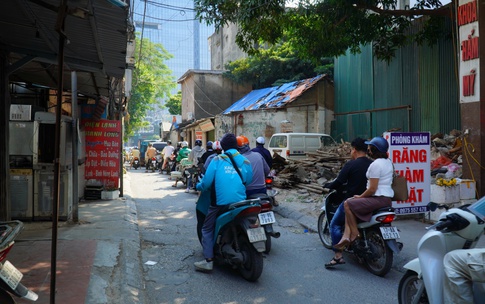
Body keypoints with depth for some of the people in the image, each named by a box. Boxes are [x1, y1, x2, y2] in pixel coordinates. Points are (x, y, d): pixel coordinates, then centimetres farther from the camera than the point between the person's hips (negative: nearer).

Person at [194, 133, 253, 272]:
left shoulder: (217, 160, -2)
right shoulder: (245, 161, 6)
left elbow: (207, 181, -5)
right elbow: (249, 180, 11)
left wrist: (199, 186, 16)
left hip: (221, 202, -3)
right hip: (240, 202, 4)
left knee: (207, 228, 10)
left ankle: (208, 260, 2)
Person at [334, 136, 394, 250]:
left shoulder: (375, 165, -17)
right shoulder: (388, 161, 14)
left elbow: (372, 189, -20)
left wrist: (360, 197, -4)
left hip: (378, 199, -11)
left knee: (348, 204, -8)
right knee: (351, 204, 12)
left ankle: (354, 233, -2)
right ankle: (346, 236, 2)